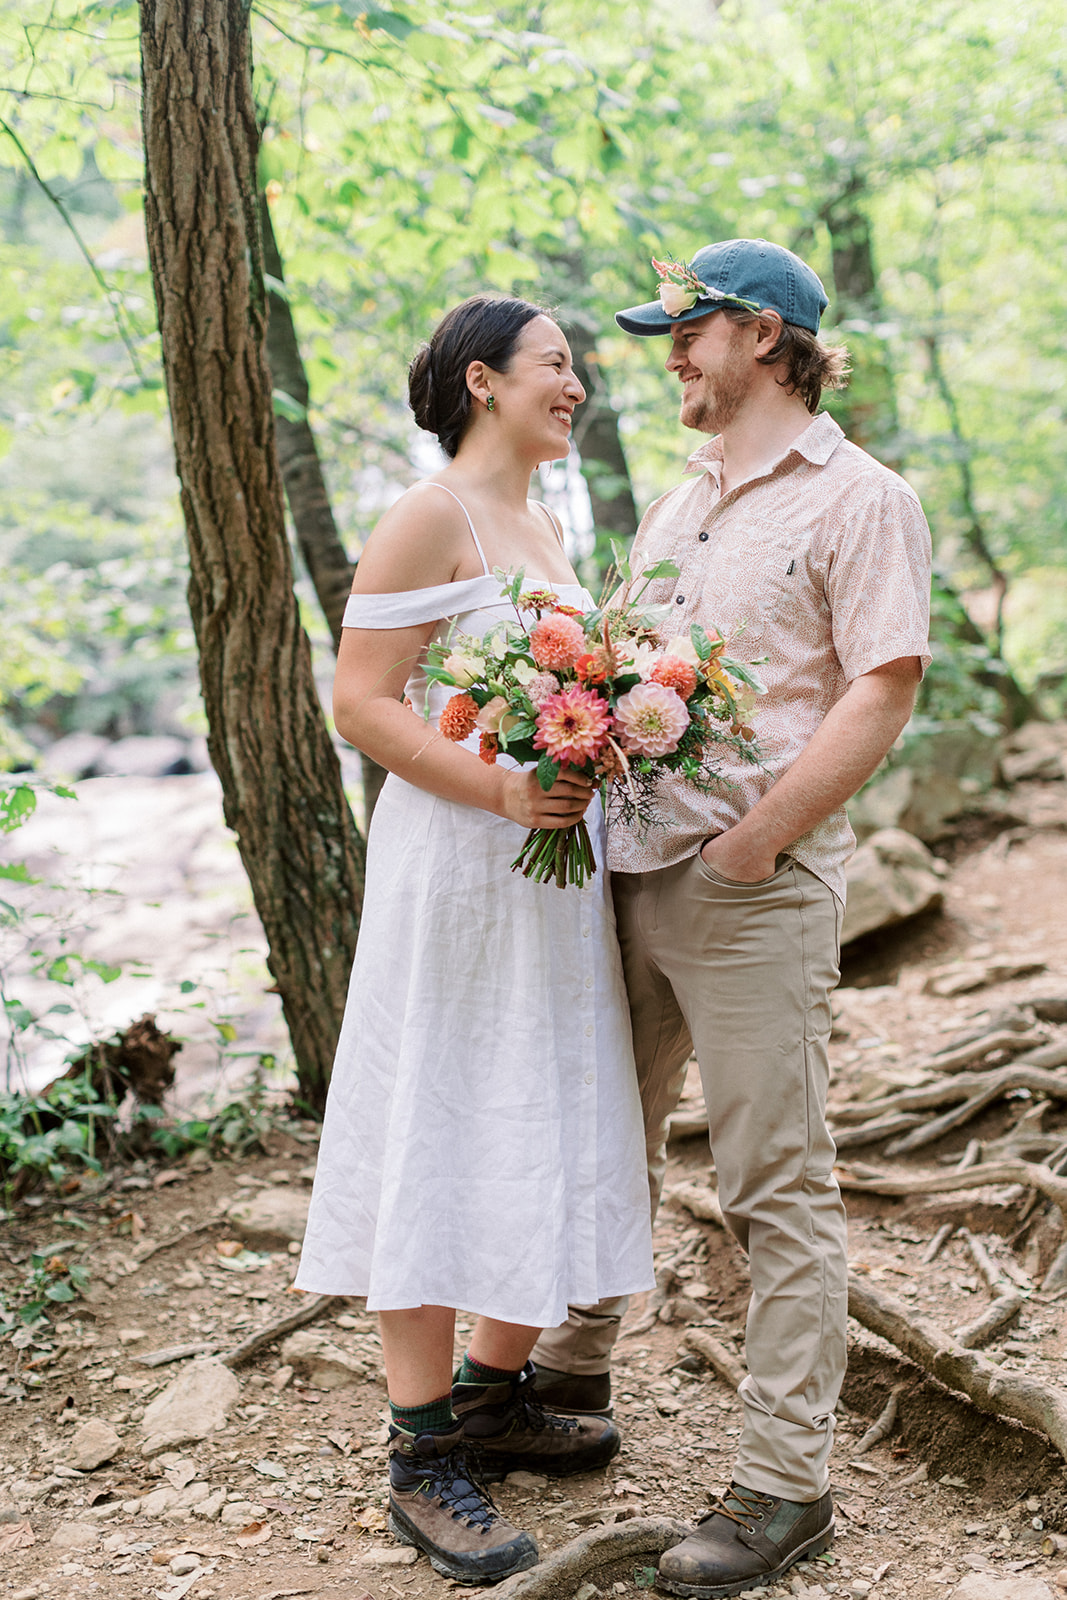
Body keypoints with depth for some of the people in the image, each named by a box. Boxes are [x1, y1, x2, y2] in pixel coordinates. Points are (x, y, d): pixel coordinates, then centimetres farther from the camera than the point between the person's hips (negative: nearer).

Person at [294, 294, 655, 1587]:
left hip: (554, 866, 9)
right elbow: (360, 703, -15)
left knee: (548, 1137, 13)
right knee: (441, 1144, -2)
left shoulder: (540, 523, 17)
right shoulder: (428, 519, -10)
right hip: (454, 868, -9)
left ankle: (497, 1397, 29)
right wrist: (502, 788, -25)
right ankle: (423, 1459, 9)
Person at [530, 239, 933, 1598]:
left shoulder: (855, 497, -4)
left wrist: (758, 837, -18)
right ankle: (571, 1369, 38)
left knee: (777, 1186, -2)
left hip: (758, 887, -8)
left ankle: (787, 1482, 7)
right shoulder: (674, 507, 20)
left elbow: (883, 691, -13)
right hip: (631, 872, 8)